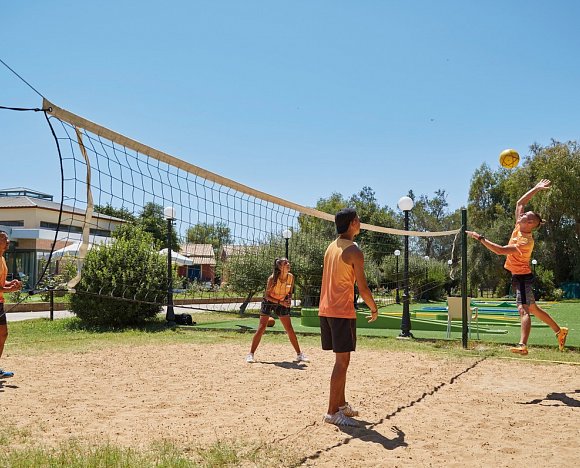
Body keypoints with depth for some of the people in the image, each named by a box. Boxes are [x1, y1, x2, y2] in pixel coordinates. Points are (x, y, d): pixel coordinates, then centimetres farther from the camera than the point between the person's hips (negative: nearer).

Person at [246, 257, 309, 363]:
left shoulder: (291, 277, -12)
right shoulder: (273, 278, -25)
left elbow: (289, 292, 4)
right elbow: (267, 295, -18)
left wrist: (289, 299, -17)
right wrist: (280, 302, -28)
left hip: (282, 304, 4)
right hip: (269, 302, -4)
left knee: (290, 329, 2)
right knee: (261, 328, -8)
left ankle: (299, 354, 12)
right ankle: (251, 354, -1)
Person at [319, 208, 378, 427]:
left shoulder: (331, 247, 13)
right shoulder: (354, 251, -12)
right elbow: (363, 288, -12)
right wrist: (374, 309, 4)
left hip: (326, 310, 8)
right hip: (342, 311, -8)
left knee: (341, 359, 17)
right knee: (342, 361, -4)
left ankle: (341, 404, 26)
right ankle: (332, 412, -3)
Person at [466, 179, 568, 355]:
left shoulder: (526, 241, -23)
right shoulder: (519, 227, 0)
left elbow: (500, 250, -31)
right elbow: (520, 202, 8)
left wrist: (480, 238, -28)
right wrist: (536, 188, 8)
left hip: (522, 277, -10)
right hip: (519, 276, 10)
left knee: (523, 309, -21)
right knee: (534, 309, 19)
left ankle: (522, 345, -32)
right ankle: (560, 331, 33)